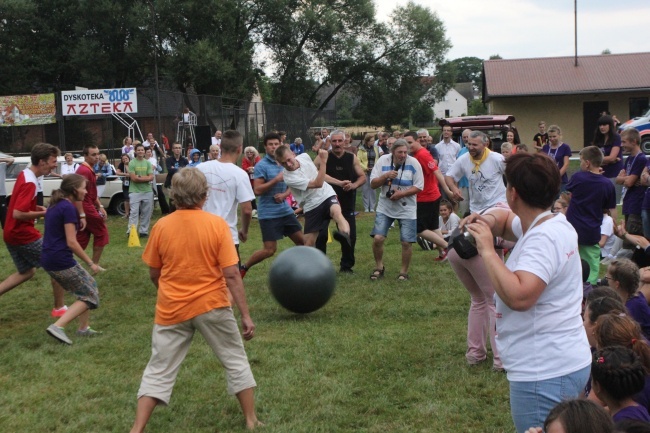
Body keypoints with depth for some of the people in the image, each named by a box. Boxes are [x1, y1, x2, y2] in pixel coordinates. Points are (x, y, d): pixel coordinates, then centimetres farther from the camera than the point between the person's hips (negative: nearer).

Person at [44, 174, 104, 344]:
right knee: (90, 295, 2)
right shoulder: (68, 208, -15)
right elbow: (71, 242, -18)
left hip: (48, 259, 9)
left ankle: (83, 328, 22)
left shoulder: (55, 205, 14)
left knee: (87, 288, 21)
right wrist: (90, 263, -12)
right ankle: (58, 326, -9)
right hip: (61, 260, -9)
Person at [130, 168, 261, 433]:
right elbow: (231, 274, -14)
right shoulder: (216, 224, -11)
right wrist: (246, 315, -7)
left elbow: (154, 274, 4)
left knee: (159, 371, 12)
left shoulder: (161, 226, -6)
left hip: (171, 310, 1)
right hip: (212, 306, -1)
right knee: (235, 361, 17)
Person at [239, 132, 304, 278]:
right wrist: (276, 180, -23)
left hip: (285, 210, 7)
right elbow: (257, 190, -18)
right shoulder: (261, 165, -11)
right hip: (269, 214, -7)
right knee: (269, 250, -8)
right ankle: (243, 268, 10)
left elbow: (290, 186, 16)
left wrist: (284, 194, -5)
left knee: (301, 241, 8)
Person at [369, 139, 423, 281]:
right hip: (385, 208, 1)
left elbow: (419, 187, -8)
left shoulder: (413, 163, -11)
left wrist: (402, 193, -21)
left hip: (406, 209, -1)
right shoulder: (383, 160, -6)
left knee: (406, 242, -1)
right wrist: (386, 176, -22)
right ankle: (379, 267, 16)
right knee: (378, 238, -7)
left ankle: (404, 271, 19)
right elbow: (373, 184, -4)